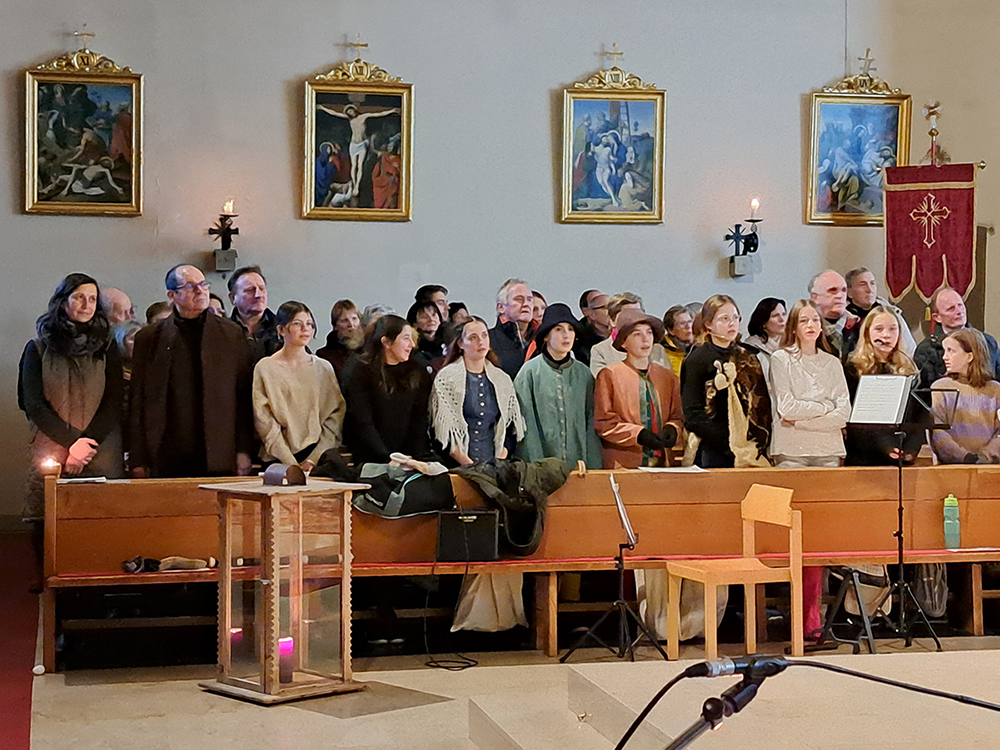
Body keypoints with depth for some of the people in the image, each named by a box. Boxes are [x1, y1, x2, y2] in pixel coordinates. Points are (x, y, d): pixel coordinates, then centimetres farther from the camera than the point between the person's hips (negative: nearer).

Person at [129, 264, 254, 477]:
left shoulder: (231, 334, 10)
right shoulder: (148, 338, 10)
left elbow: (244, 398, 7)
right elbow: (137, 402, 9)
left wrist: (243, 452, 0)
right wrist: (138, 461, 3)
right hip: (166, 458, 0)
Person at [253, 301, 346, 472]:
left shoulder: (324, 368, 14)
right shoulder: (265, 368, 4)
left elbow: (336, 415, 8)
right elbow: (265, 422, -2)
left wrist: (313, 458, -6)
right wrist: (291, 463, -11)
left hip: (320, 457, 2)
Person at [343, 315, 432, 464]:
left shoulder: (418, 374, 13)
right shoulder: (363, 373, 1)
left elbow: (420, 421, 7)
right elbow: (363, 424, -7)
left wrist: (417, 456, -8)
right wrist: (387, 459, -16)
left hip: (407, 457, 3)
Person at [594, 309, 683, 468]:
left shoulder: (667, 377, 14)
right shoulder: (609, 375, 1)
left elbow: (677, 417, 19)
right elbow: (603, 422, -3)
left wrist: (671, 429, -4)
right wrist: (638, 434, -14)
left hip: (661, 461, 3)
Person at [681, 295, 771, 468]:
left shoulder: (749, 359, 17)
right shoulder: (696, 361, -1)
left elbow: (763, 406, 15)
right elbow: (693, 416, -8)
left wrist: (761, 444, -2)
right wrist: (730, 444, -15)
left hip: (753, 454, 5)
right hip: (714, 455, -5)